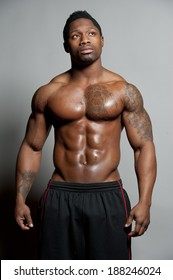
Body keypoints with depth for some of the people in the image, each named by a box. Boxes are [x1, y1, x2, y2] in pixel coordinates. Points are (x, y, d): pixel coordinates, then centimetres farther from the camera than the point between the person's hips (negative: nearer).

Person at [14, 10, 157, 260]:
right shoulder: (47, 93, 4)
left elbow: (143, 147, -1)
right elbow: (31, 147, 9)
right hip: (59, 197, 1)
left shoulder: (124, 91, 1)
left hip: (108, 196, -1)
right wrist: (20, 198, 3)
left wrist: (144, 202, -11)